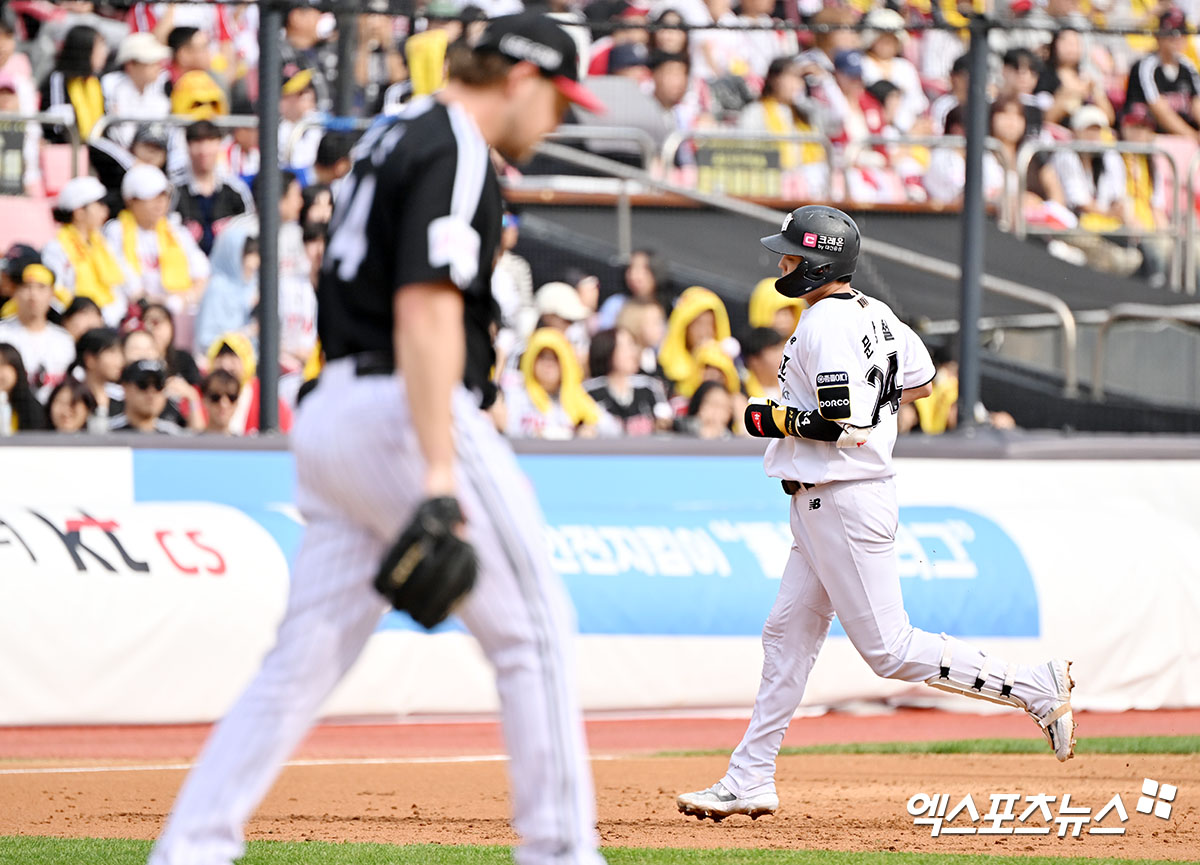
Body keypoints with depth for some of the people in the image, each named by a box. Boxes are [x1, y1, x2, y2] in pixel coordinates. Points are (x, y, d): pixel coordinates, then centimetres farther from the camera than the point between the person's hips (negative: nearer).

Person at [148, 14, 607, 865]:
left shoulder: (392, 136, 19)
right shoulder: (458, 157, -11)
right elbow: (426, 313, -21)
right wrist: (440, 476, -27)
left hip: (330, 412, 9)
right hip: (407, 414, -9)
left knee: (309, 652, 6)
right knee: (533, 627, 0)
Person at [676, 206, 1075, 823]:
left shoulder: (826, 327, -19)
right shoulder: (873, 313, 11)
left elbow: (848, 426, -27)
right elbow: (920, 383, 24)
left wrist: (781, 420, -14)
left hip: (844, 504, -10)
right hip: (824, 505, 10)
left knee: (890, 650, -7)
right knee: (787, 634, 10)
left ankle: (1036, 687, -5)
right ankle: (749, 782, 12)